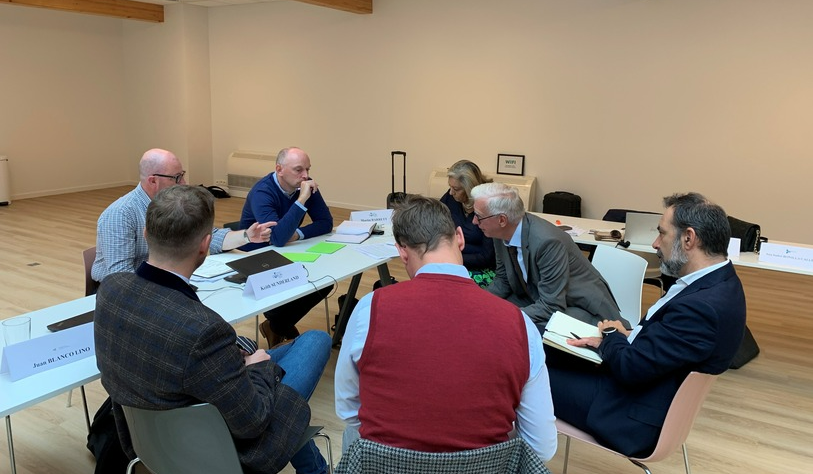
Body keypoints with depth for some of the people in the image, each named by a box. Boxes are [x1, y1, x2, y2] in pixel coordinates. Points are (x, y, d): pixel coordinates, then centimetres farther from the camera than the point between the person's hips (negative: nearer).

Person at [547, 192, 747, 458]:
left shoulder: (701, 306, -32)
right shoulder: (718, 281, -1)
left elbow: (629, 368, -26)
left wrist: (610, 334, -8)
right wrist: (622, 336, -5)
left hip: (635, 416, -9)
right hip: (645, 386, 9)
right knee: (554, 360, 14)